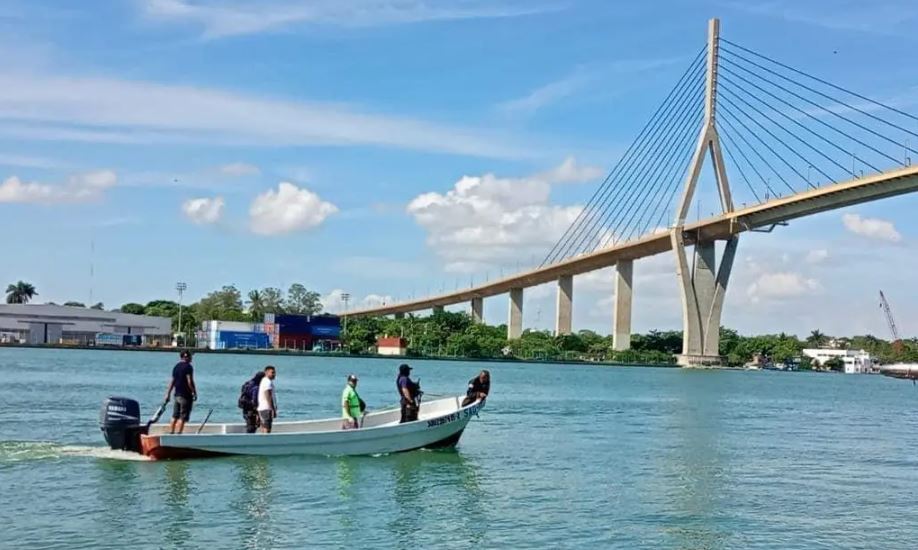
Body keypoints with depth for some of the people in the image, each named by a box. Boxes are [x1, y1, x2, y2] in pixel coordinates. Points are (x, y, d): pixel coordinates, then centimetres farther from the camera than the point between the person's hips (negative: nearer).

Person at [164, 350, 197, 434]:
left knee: (175, 417, 14)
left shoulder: (176, 366, 12)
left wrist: (168, 394, 18)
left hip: (177, 394, 8)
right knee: (182, 418, -5)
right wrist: (195, 393, -10)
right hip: (185, 395, -8)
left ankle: (171, 433, 16)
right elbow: (190, 382, -17)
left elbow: (172, 381, 14)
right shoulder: (188, 367, -12)